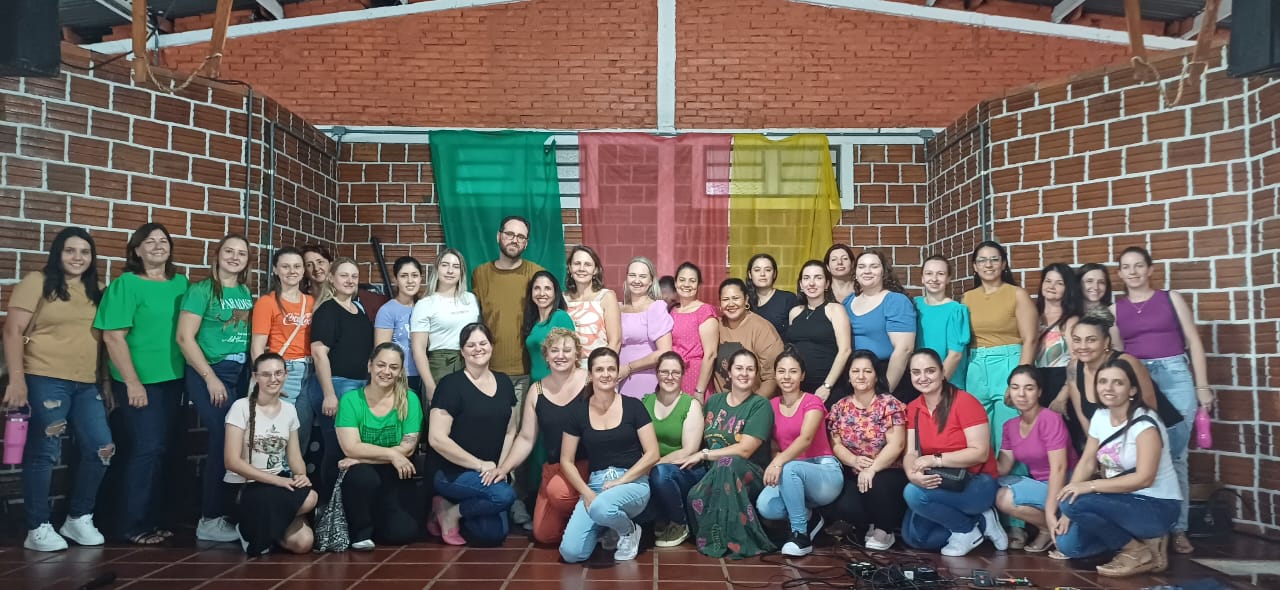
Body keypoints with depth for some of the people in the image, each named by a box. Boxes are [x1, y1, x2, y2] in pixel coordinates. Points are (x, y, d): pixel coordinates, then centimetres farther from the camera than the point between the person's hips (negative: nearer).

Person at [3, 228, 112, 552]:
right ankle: (38, 528, 11)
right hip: (45, 380, -5)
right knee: (44, 452, 0)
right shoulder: (37, 282, -1)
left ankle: (78, 518, 18)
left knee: (101, 449, 1)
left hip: (87, 384, 5)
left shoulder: (97, 291, 14)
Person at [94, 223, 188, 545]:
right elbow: (113, 337, -13)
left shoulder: (181, 283, 9)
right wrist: (132, 382, -17)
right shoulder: (126, 284, -8)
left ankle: (151, 519, 22)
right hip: (139, 381, -6)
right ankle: (134, 525, 7)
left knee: (161, 449, 12)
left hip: (173, 378, 6)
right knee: (146, 449, -5)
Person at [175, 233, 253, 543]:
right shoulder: (201, 290, -4)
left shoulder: (246, 293, 13)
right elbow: (185, 338, -10)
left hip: (242, 373, 6)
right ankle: (210, 521, 1)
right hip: (210, 372, -5)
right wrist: (211, 378, -13)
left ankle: (227, 512, 15)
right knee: (225, 440, -9)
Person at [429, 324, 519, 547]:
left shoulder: (504, 382, 8)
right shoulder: (451, 384, -10)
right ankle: (450, 513, -4)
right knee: (505, 495, -29)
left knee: (495, 534, -7)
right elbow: (437, 439, -16)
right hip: (455, 473, -6)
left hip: (490, 474, 6)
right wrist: (479, 464, -14)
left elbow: (510, 431, 14)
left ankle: (456, 511, 18)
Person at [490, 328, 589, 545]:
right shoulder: (537, 391, 7)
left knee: (558, 490, -34)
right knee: (543, 534, -3)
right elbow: (526, 438, 12)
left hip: (586, 464, -5)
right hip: (552, 468, 5)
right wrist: (504, 468, 4)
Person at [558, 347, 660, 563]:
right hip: (595, 484, 3)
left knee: (602, 508, -38)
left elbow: (652, 454, -5)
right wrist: (587, 493, -7)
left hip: (632, 483, -2)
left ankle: (628, 531, -2)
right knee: (570, 552, -17)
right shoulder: (579, 412, 4)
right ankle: (607, 528, 15)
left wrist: (619, 482, -14)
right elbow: (566, 461, 7)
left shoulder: (633, 406, -1)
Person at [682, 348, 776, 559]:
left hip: (749, 475, -2)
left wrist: (704, 455, -10)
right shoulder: (714, 401, 14)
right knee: (696, 496, -35)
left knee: (727, 463, -39)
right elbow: (702, 440, 16)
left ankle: (735, 541, -27)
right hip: (713, 473, 2)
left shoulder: (760, 405, -2)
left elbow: (744, 450, -12)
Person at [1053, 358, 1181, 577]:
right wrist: (1067, 511, -8)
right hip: (1122, 502, 7)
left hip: (1156, 506, -7)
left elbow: (1144, 478, -26)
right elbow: (1087, 462, 1)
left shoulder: (1144, 424, -19)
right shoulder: (1100, 416, 3)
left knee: (1076, 503, -27)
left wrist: (1091, 486, -27)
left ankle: (1139, 550, -7)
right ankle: (1138, 538, 9)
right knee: (1067, 544, -8)